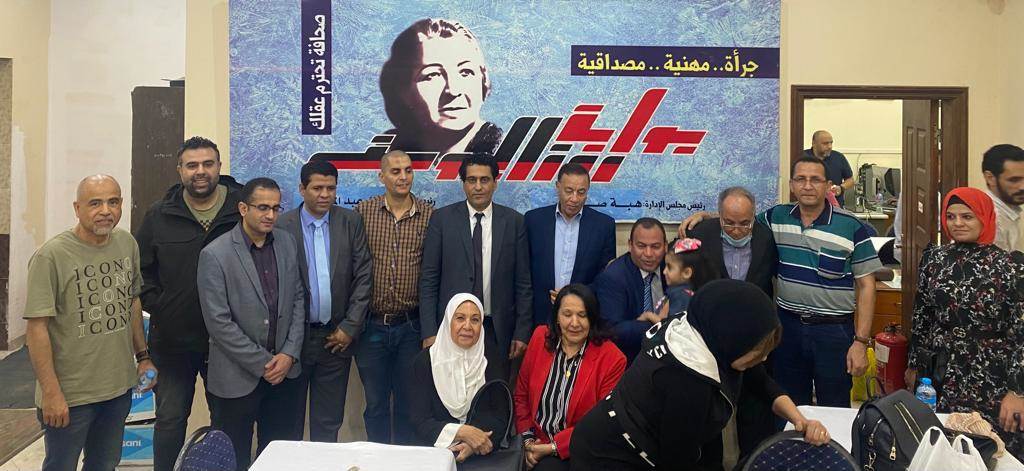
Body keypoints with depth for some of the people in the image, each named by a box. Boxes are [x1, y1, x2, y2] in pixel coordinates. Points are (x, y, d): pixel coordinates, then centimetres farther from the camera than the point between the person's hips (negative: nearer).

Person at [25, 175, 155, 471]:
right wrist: (51, 393, -17)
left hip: (120, 387, 5)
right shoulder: (51, 256, -17)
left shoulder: (127, 244, 1)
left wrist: (142, 356, 14)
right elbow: (37, 328, -17)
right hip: (69, 395, -5)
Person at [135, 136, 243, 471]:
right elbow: (139, 268, 8)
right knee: (170, 419, 13)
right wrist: (156, 307, -2)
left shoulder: (243, 209, -6)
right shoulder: (159, 215, 1)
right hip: (173, 339, 1)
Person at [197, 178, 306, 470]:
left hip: (284, 371, 4)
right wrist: (263, 364, -11)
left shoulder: (287, 243, 3)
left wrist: (290, 354, -3)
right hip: (237, 378, -4)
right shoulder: (215, 255, -12)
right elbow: (218, 322, -13)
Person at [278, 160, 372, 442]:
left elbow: (363, 276, -1)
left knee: (329, 421, 12)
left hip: (337, 335, 2)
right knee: (290, 419, 12)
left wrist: (350, 327, -5)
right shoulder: (282, 226, -5)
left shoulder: (351, 222, 1)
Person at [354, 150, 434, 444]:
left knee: (409, 403, 13)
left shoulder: (430, 215, -1)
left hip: (412, 326, 0)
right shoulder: (363, 211, -1)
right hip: (372, 325, 1)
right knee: (375, 403, 14)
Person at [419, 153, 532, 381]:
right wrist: (429, 332, -4)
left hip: (498, 331, 1)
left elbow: (523, 282, 4)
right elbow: (428, 280, 1)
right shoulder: (442, 219, 0)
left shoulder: (514, 221, 2)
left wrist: (522, 332, 1)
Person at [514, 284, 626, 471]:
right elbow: (521, 394, 9)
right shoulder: (541, 337, -1)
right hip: (535, 443, 3)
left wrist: (553, 447, -12)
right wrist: (528, 440, -2)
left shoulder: (612, 359, -11)